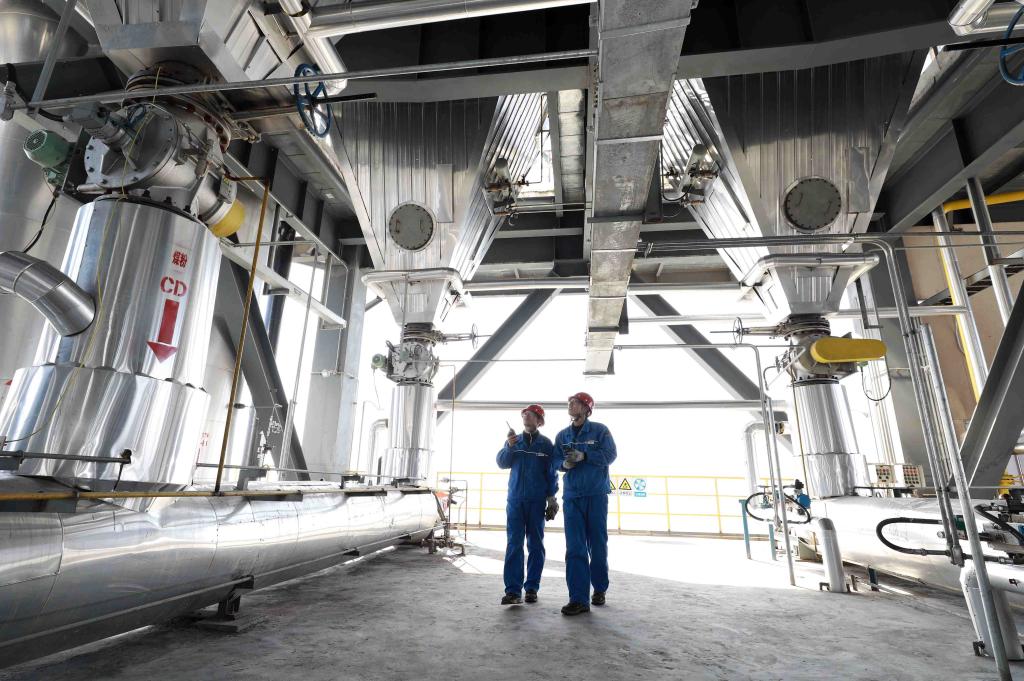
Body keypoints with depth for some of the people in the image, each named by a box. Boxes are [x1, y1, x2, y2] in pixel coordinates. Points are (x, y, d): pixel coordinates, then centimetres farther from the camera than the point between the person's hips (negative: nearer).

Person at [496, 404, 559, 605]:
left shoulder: (546, 443, 1)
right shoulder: (514, 440, 7)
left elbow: (552, 472, 2)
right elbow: (502, 463, 1)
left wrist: (551, 497, -2)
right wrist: (509, 446, -16)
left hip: (537, 500, -1)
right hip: (515, 499, 1)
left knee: (535, 544, 7)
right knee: (513, 544, -3)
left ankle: (532, 588, 16)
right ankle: (513, 590, -2)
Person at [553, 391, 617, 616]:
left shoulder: (600, 430, 0)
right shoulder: (562, 435, 12)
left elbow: (610, 454, -8)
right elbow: (555, 460, 11)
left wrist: (584, 456, -18)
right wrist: (564, 463, -12)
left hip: (596, 494, -2)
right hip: (572, 496, 3)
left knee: (598, 544, 8)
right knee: (575, 547, -3)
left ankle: (599, 588, 29)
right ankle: (579, 599, 1)